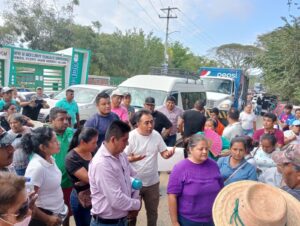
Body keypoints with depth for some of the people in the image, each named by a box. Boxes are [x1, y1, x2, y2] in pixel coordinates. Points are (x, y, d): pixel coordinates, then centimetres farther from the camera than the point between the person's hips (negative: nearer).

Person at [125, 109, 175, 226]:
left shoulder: (156, 135, -4)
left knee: (152, 211, 23)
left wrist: (169, 153, -22)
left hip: (152, 182, 4)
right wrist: (133, 158, -37)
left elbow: (164, 153, 2)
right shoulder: (131, 136, -17)